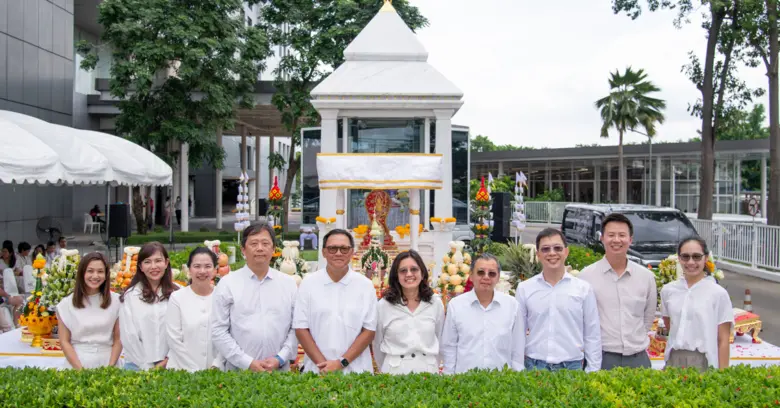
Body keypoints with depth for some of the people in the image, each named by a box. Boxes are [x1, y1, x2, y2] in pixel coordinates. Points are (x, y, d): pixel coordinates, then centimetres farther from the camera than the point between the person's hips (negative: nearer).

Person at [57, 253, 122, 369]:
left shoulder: (116, 301, 3)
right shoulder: (66, 304, 1)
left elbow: (118, 339, 4)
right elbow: (64, 341, 1)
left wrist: (110, 367, -6)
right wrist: (81, 370, -8)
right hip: (76, 364, 0)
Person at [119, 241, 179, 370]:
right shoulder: (130, 295, 1)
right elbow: (128, 336, -3)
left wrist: (168, 360, -10)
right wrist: (147, 366, -6)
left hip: (170, 366, 0)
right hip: (137, 366, 0)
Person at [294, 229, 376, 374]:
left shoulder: (365, 285, -1)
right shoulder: (308, 283, 0)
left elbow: (369, 330, -2)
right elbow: (301, 328, -1)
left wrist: (342, 362, -11)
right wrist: (322, 363, -11)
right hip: (316, 369, 0)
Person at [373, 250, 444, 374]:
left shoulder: (436, 303, 0)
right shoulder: (383, 305, -5)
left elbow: (440, 341, 8)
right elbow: (378, 345, 4)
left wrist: (434, 368, 10)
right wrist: (386, 371, 11)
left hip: (428, 371, 1)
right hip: (394, 373, -1)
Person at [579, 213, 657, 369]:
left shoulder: (646, 276, 7)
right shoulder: (586, 276, -4)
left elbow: (649, 317, 16)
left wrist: (635, 342, 10)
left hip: (638, 358, 3)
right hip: (601, 358, -3)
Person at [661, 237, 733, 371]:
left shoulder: (718, 293, -5)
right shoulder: (668, 290, 5)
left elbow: (723, 340, -5)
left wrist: (722, 374, -9)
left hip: (703, 362, -3)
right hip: (674, 360, 3)